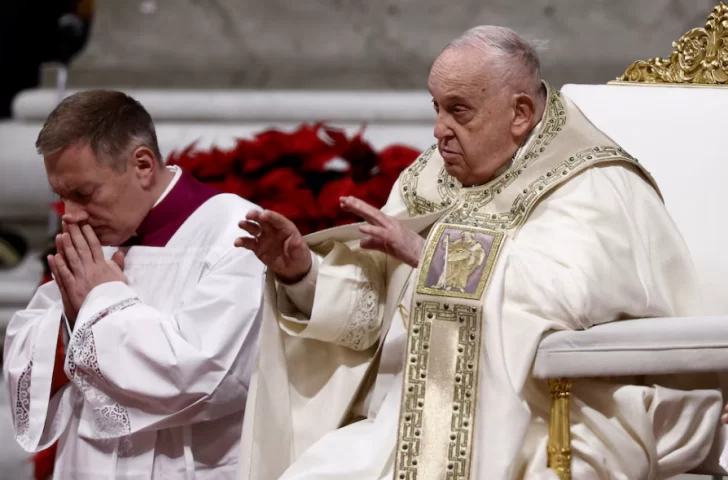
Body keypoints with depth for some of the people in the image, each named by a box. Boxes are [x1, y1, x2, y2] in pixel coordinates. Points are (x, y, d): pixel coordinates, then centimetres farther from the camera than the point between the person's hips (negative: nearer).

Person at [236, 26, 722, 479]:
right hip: (418, 426, 7)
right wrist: (301, 270, -9)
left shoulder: (593, 189, -6)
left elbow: (566, 294, -26)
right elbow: (368, 311, 11)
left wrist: (428, 253, -22)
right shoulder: (430, 183, 15)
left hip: (545, 433, -6)